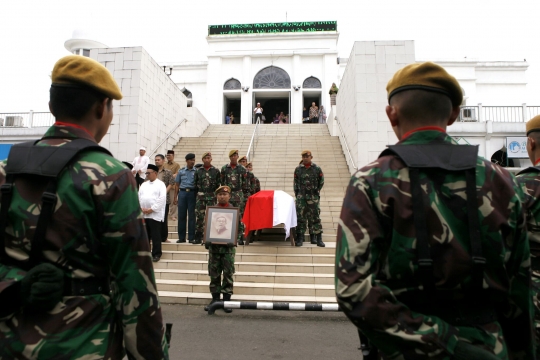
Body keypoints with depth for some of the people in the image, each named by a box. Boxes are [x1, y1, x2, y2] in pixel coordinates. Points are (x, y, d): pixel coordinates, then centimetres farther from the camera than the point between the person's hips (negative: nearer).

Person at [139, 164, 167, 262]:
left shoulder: (160, 184, -2)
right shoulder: (143, 184, 16)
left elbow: (162, 199, -11)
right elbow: (139, 197, 12)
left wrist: (151, 209, -14)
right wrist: (141, 209, -3)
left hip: (155, 214, -5)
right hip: (143, 214, 6)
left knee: (156, 236, -1)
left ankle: (156, 254, 7)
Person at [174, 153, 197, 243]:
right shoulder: (181, 171, 9)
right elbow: (177, 185, 11)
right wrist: (175, 197, 5)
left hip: (192, 193, -2)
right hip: (182, 193, 2)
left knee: (192, 216, 1)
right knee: (181, 216, 5)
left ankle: (191, 237, 8)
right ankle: (181, 237, 14)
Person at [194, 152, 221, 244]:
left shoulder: (216, 171, 3)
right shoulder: (198, 171, 7)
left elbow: (219, 184, 4)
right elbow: (195, 183, 11)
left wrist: (216, 194, 1)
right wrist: (198, 193, 6)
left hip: (212, 196, -1)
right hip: (200, 195, 1)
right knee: (200, 216, 1)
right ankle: (198, 237, 8)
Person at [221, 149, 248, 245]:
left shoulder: (242, 169, 3)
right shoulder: (224, 168, 7)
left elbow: (245, 183, 5)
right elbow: (222, 182, 10)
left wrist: (242, 193, 3)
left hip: (238, 194, -1)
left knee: (239, 216, -1)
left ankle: (240, 237, 4)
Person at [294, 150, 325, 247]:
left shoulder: (317, 169, 1)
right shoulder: (298, 169, 5)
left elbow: (321, 182, 8)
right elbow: (295, 183, 10)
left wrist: (316, 192, 5)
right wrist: (297, 194, 6)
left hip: (313, 197, -1)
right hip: (301, 197, 1)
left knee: (315, 217, 1)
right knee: (301, 217, 1)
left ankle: (319, 239, 7)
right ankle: (300, 238, 8)